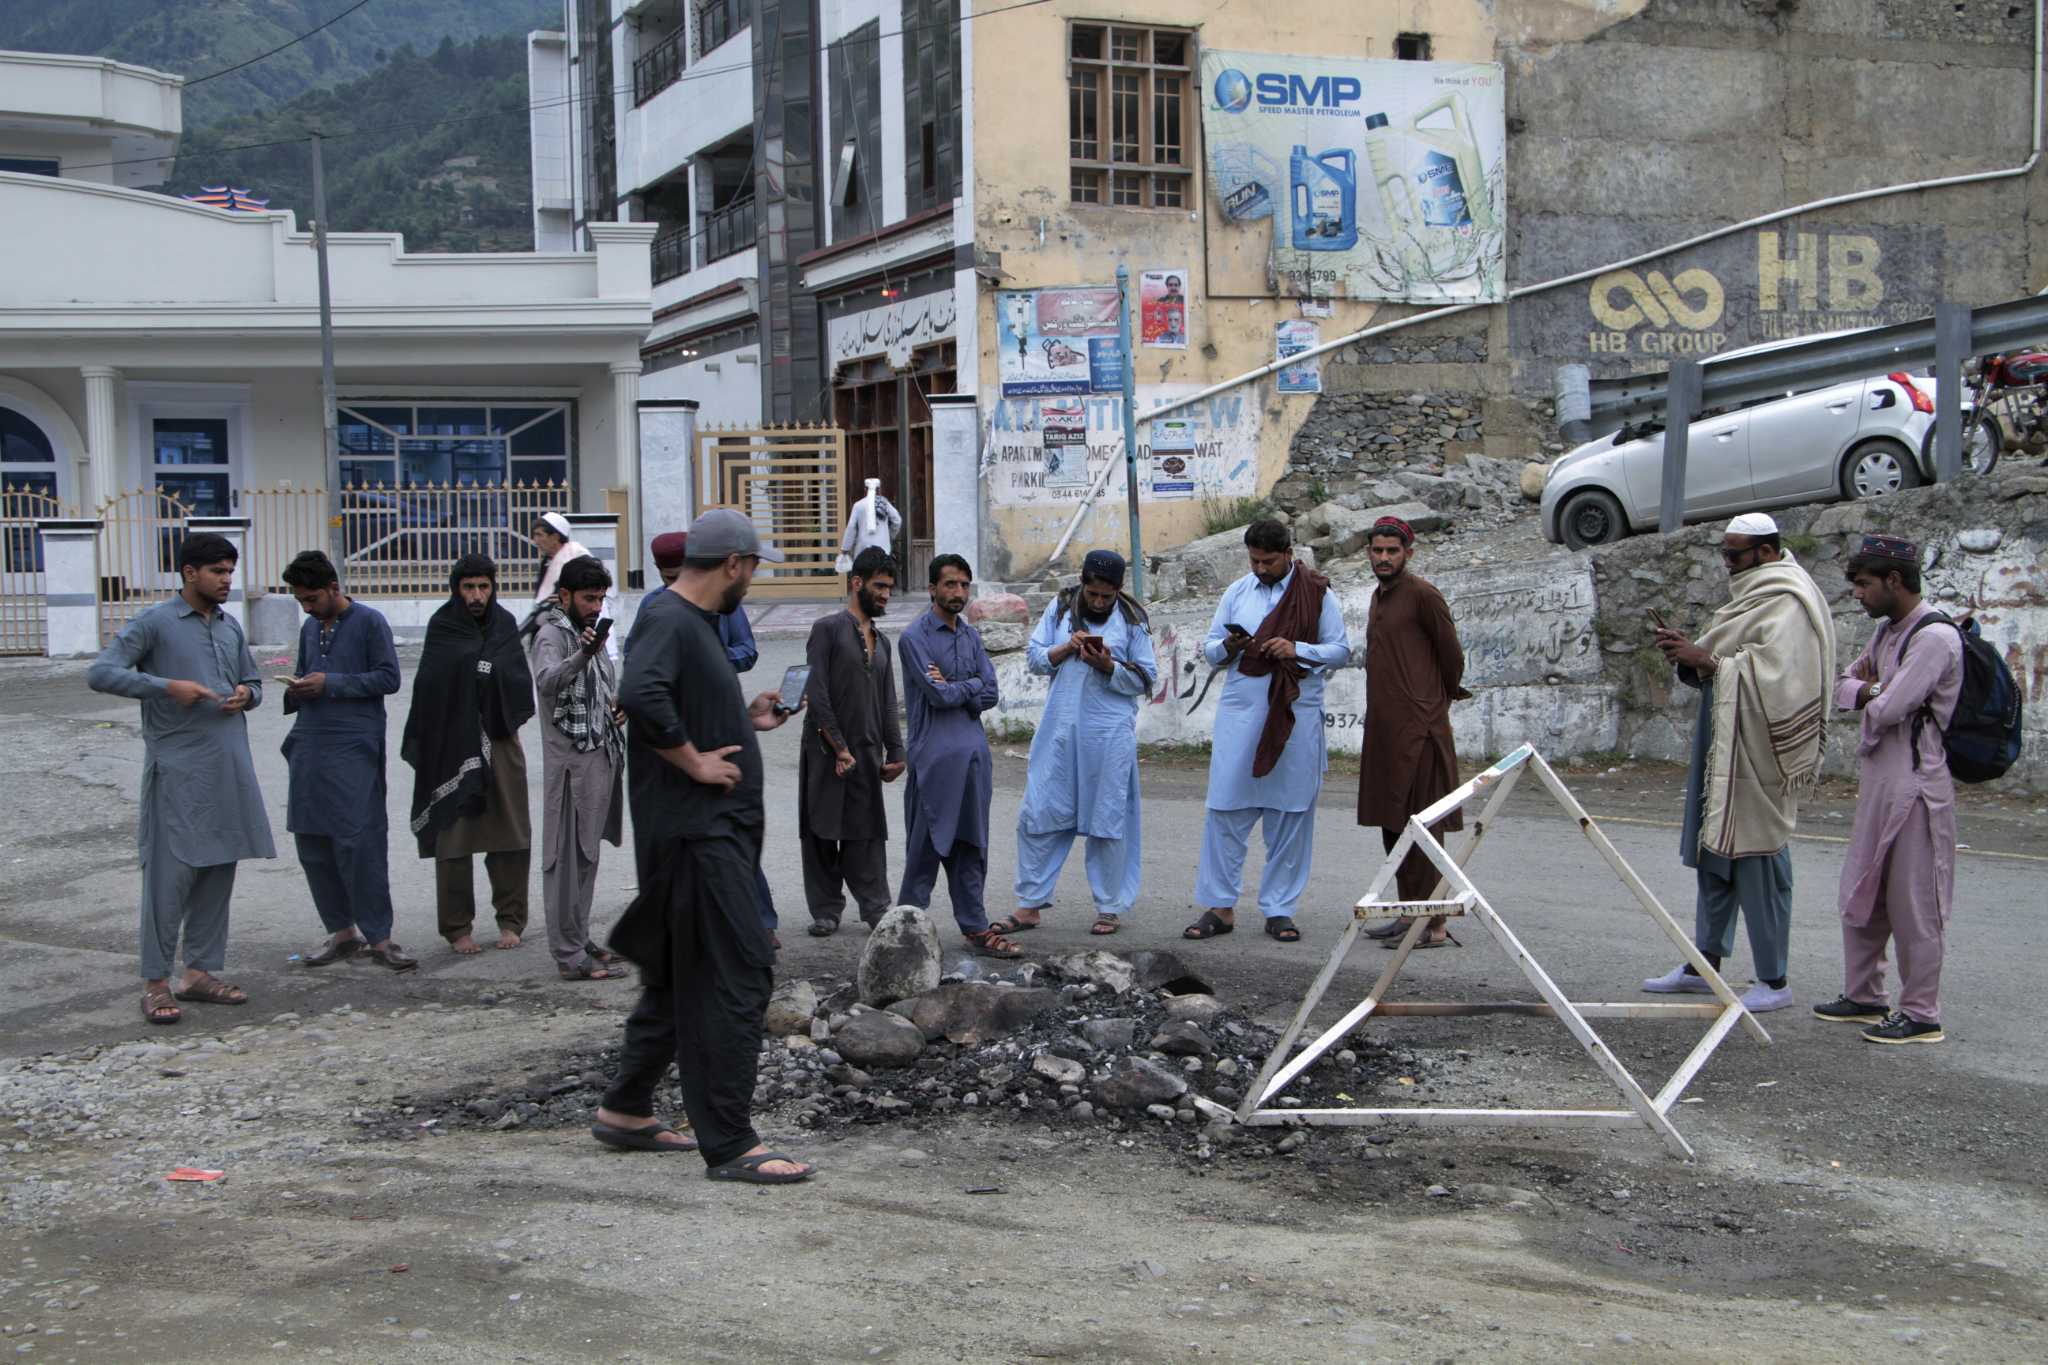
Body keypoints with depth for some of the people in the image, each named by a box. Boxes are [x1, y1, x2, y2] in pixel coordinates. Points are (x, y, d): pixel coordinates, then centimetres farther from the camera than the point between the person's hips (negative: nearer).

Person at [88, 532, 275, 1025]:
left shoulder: (230, 626, 15)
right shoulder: (155, 623, -4)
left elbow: (253, 681, 25)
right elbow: (100, 673, -11)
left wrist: (246, 695, 1)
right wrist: (167, 686, -19)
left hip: (229, 768, 7)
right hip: (178, 769, -7)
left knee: (218, 872, 9)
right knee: (170, 874, -7)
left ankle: (200, 972, 18)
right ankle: (156, 983, 0)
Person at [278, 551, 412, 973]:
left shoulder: (369, 622, -3)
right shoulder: (310, 628, 16)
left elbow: (389, 678, -8)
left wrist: (330, 683, -14)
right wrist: (295, 692, 2)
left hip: (354, 748, -7)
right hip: (310, 748, 7)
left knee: (359, 842, -10)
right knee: (312, 843, 7)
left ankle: (378, 937, -4)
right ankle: (342, 931, 17)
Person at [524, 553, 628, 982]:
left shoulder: (587, 630, 17)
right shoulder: (551, 633, -12)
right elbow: (546, 682, -33)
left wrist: (620, 703, 11)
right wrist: (581, 656, -49)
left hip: (600, 756, 9)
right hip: (571, 759, -9)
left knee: (586, 854, 16)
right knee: (569, 857, -7)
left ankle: (579, 939, 26)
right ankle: (570, 956, -6)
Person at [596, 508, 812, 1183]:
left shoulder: (694, 622, 17)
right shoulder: (668, 622, -16)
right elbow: (640, 696, -34)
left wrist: (746, 719, 20)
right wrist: (694, 760, -25)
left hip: (716, 829, 11)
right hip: (696, 831, -11)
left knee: (679, 975, 18)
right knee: (737, 976, -9)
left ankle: (626, 1111, 29)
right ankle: (731, 1145, -5)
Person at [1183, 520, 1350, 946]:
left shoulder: (1317, 592, 3)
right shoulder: (1237, 592, 10)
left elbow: (1341, 651, 1)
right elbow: (1209, 651, 13)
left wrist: (1297, 649, -15)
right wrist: (1227, 646, -10)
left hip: (1296, 717, -2)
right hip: (1240, 715, 2)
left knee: (1291, 814, 2)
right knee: (1226, 810, -2)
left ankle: (1279, 909, 10)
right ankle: (1219, 907, 4)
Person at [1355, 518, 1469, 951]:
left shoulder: (1422, 594, -9)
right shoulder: (1379, 596, 18)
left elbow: (1451, 652, -5)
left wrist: (1443, 697, 9)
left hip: (1418, 727, -9)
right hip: (1383, 727, 9)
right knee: (1392, 823, 12)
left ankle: (1433, 925, -8)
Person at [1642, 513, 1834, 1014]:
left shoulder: (1787, 606, -13)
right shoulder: (1750, 595, 17)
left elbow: (1776, 676, -23)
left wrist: (1707, 660, -21)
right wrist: (1687, 652, 3)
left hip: (1758, 755, -10)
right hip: (1723, 751, 10)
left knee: (1758, 859, -6)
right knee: (1713, 852, 14)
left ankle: (1774, 981, 1)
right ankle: (1705, 962, 23)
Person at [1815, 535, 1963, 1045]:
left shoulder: (1935, 637, -16)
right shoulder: (1886, 632, 13)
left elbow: (1888, 709, -22)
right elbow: (1844, 684, 18)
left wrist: (1870, 700, 0)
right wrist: (1864, 691, -4)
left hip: (1915, 784, -10)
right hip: (1878, 781, 10)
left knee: (1912, 905, -3)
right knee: (1861, 896, 17)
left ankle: (1920, 1014, 5)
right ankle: (1863, 996, 28)